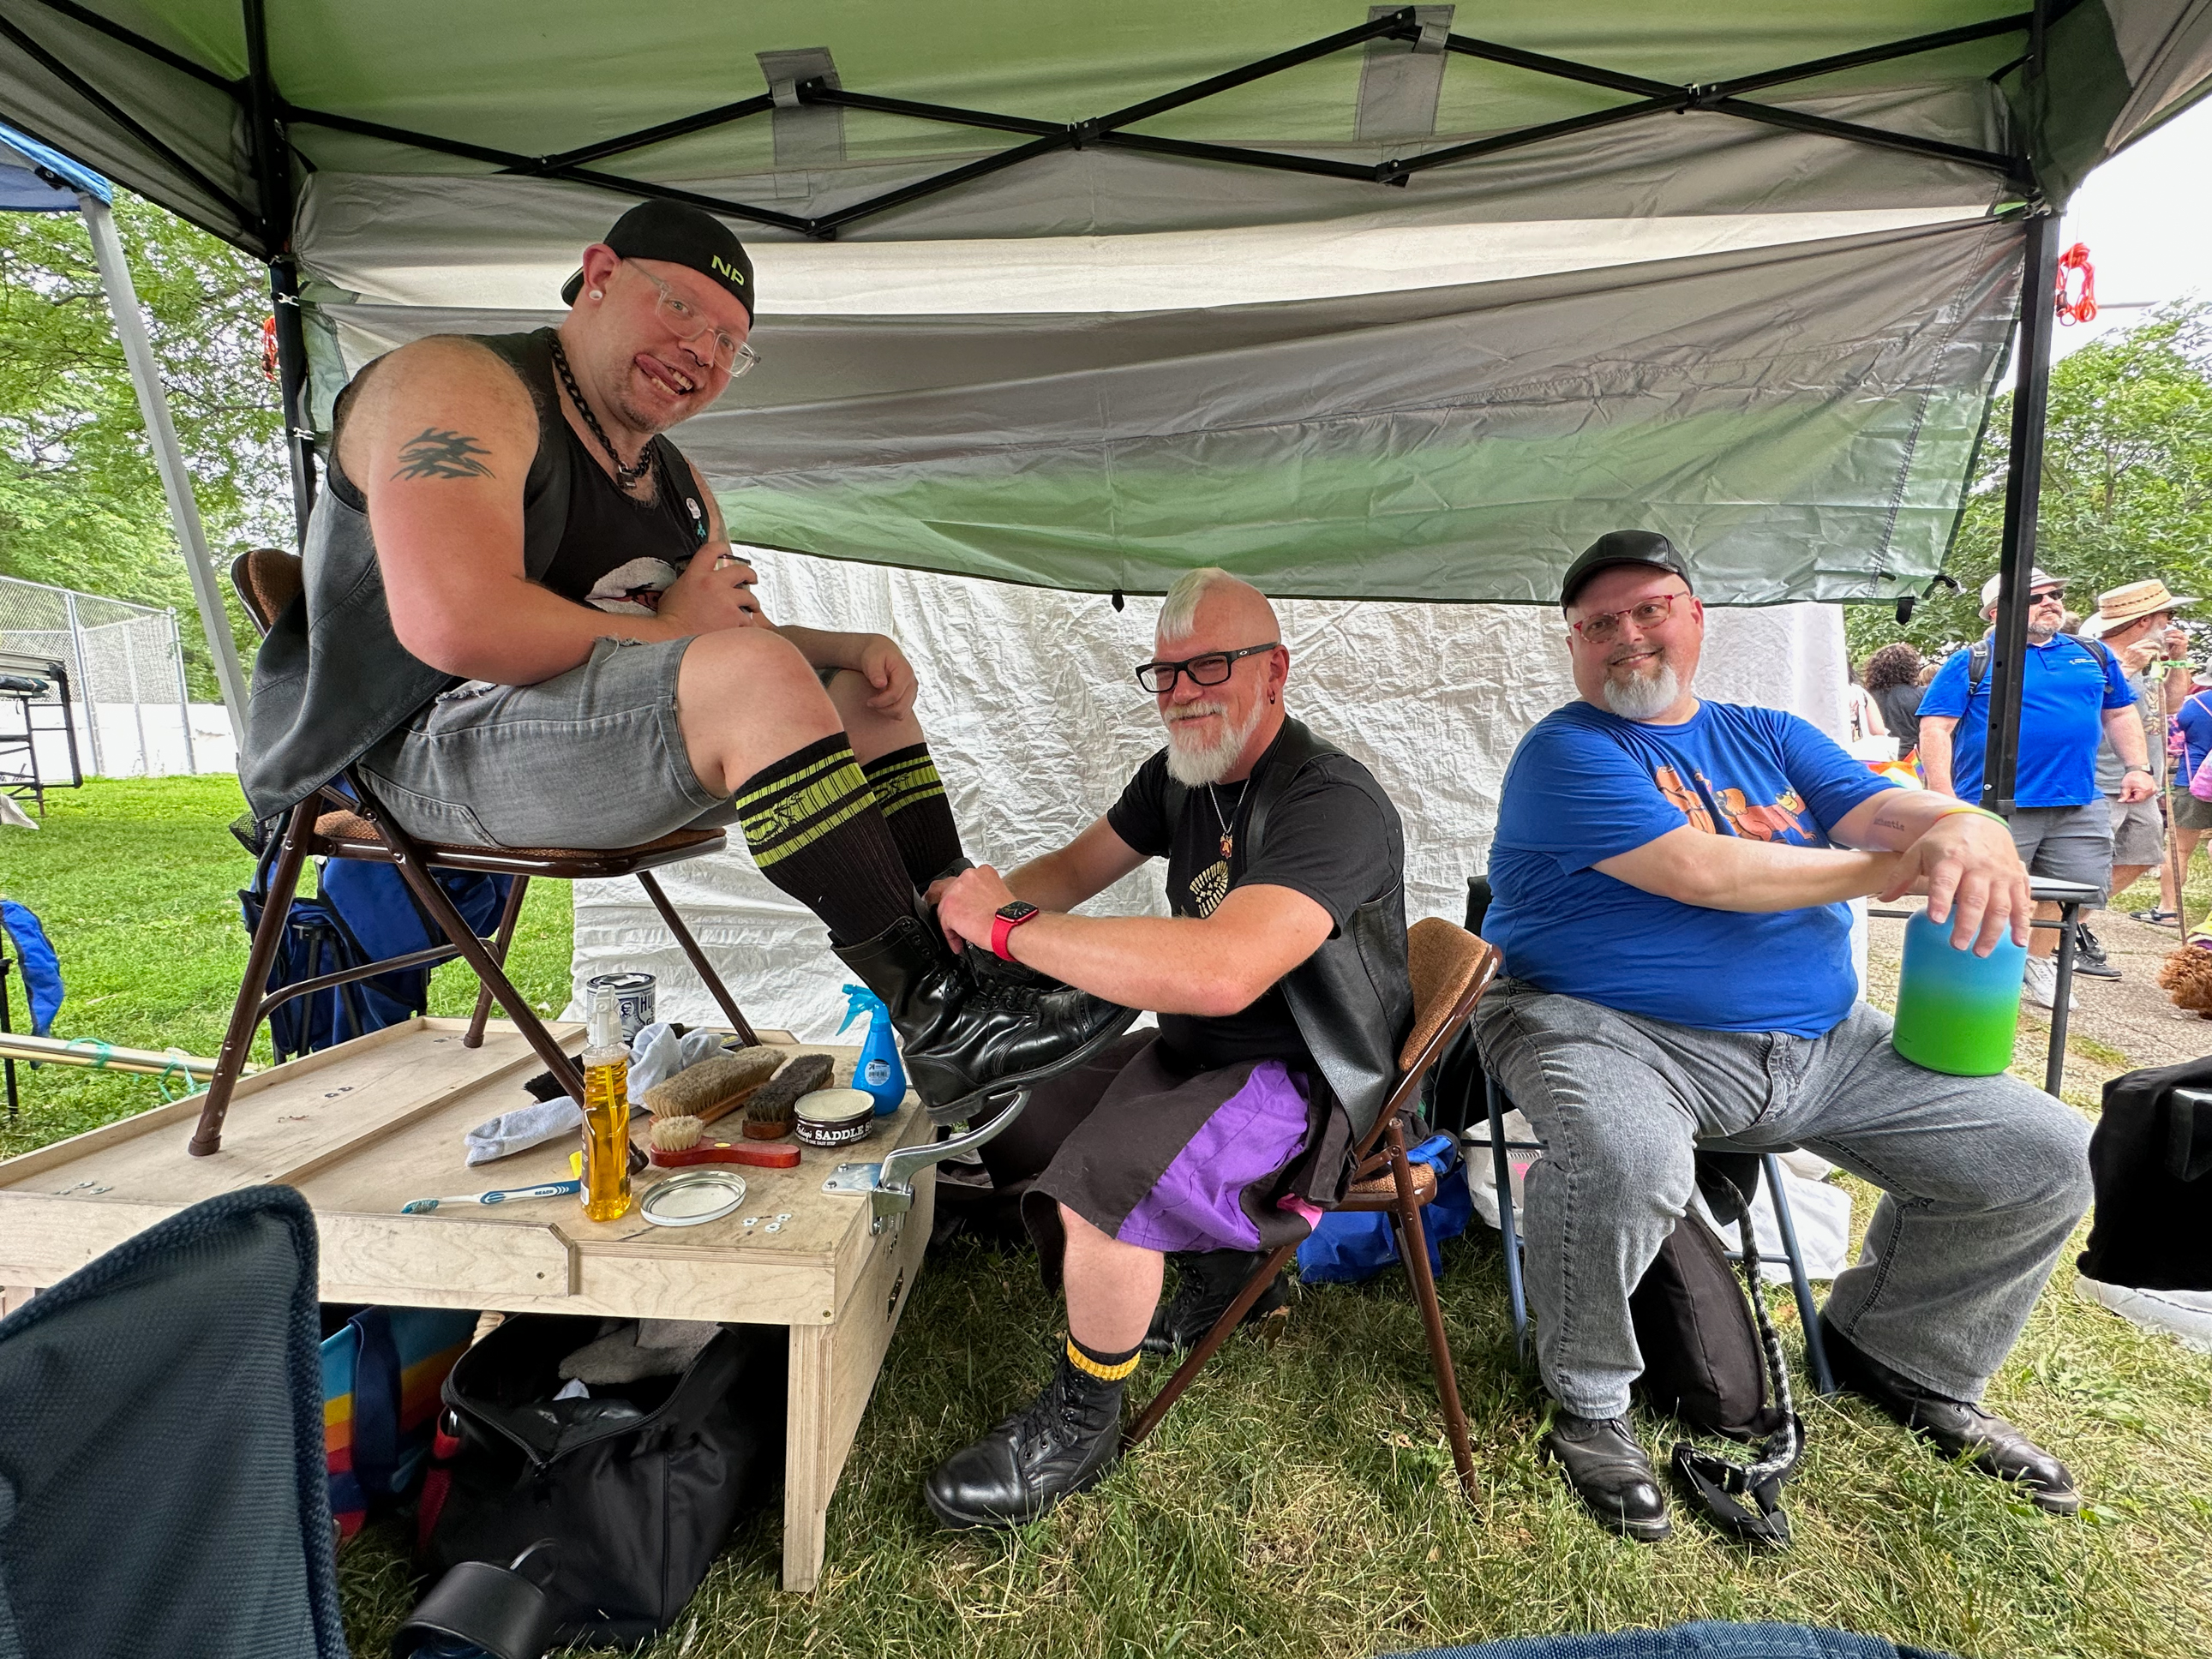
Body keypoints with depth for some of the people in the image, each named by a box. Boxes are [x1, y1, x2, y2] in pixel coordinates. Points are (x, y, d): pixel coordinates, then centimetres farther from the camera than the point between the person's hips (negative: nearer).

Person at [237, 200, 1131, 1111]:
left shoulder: (677, 481, 18)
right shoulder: (459, 383, -9)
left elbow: (743, 635, 19)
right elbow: (457, 627, -25)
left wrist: (848, 649, -2)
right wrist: (665, 628, -13)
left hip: (600, 743, 9)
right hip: (434, 744, -9)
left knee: (867, 696, 11)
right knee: (756, 678, -32)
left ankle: (972, 962, -1)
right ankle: (940, 1024, -30)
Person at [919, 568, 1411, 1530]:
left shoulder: (1333, 804, -25)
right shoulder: (1181, 777, 4)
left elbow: (1223, 971, -40)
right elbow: (1074, 870, 11)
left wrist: (1012, 927, -34)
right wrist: (971, 901, -12)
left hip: (1304, 1087, -9)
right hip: (1195, 1050, 9)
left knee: (1098, 1169, -29)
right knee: (1019, 1118, 8)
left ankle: (1080, 1422, 0)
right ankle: (1219, 1264, 24)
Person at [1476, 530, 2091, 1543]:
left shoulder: (1770, 737, 16)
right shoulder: (1567, 752, -6)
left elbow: (1893, 811, 2)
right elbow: (1697, 871, -17)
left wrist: (1965, 831, -23)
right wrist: (1883, 872, -6)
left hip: (1820, 1043, 7)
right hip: (1614, 1032, -6)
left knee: (2047, 1157, 2)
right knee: (1625, 1161, -38)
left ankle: (1899, 1358, 28)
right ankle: (1588, 1400, -6)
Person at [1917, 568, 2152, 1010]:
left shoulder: (2094, 656, 15)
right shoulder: (1970, 663, -2)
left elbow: (2121, 713, 24)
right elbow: (1935, 728, -8)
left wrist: (2137, 768, 9)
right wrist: (1944, 799, -16)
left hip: (2080, 806, 6)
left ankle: (2037, 962, 30)